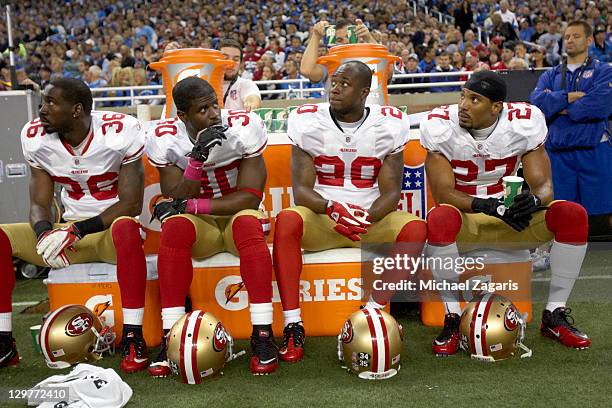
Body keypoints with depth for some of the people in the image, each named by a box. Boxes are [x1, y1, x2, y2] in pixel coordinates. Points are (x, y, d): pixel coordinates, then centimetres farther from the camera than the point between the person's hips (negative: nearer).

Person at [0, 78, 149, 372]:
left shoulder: (120, 132, -17)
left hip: (112, 229, -5)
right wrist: (44, 232, -22)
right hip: (69, 231, 5)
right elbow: (40, 204, 2)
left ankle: (133, 338, -32)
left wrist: (75, 230, -24)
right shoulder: (36, 138, -2)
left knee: (126, 228, -39)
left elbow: (131, 204, -16)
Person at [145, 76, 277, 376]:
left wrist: (188, 205, -21)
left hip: (238, 216, -1)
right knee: (174, 227, -31)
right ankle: (171, 338, -26)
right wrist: (197, 157, -30)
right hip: (199, 227, 1)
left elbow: (250, 197, -16)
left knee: (247, 223, -34)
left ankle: (263, 335, -31)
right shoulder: (165, 138, -9)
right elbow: (179, 200, -13)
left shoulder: (243, 128, -14)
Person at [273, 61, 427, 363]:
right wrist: (331, 209, -29)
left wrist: (366, 218, -23)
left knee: (416, 228, -26)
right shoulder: (309, 122, -4)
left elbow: (391, 191, -3)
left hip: (371, 219, 1)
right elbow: (301, 190, -8)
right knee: (286, 220, -32)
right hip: (321, 218, -1)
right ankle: (293, 325, -29)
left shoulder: (388, 125, -2)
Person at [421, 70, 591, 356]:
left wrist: (533, 200, -34)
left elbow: (543, 185, -9)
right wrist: (486, 206, -35)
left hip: (510, 219, 3)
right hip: (463, 220, -2)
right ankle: (452, 319, -21)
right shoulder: (441, 126, -15)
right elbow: (442, 193, -19)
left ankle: (555, 315, -6)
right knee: (440, 219, -38)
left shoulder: (524, 123, -9)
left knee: (573, 215, -19)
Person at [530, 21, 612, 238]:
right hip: (558, 153, 3)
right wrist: (570, 97, -10)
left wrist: (562, 109, -4)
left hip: (594, 152, -3)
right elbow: (537, 101, -1)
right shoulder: (550, 75, 19)